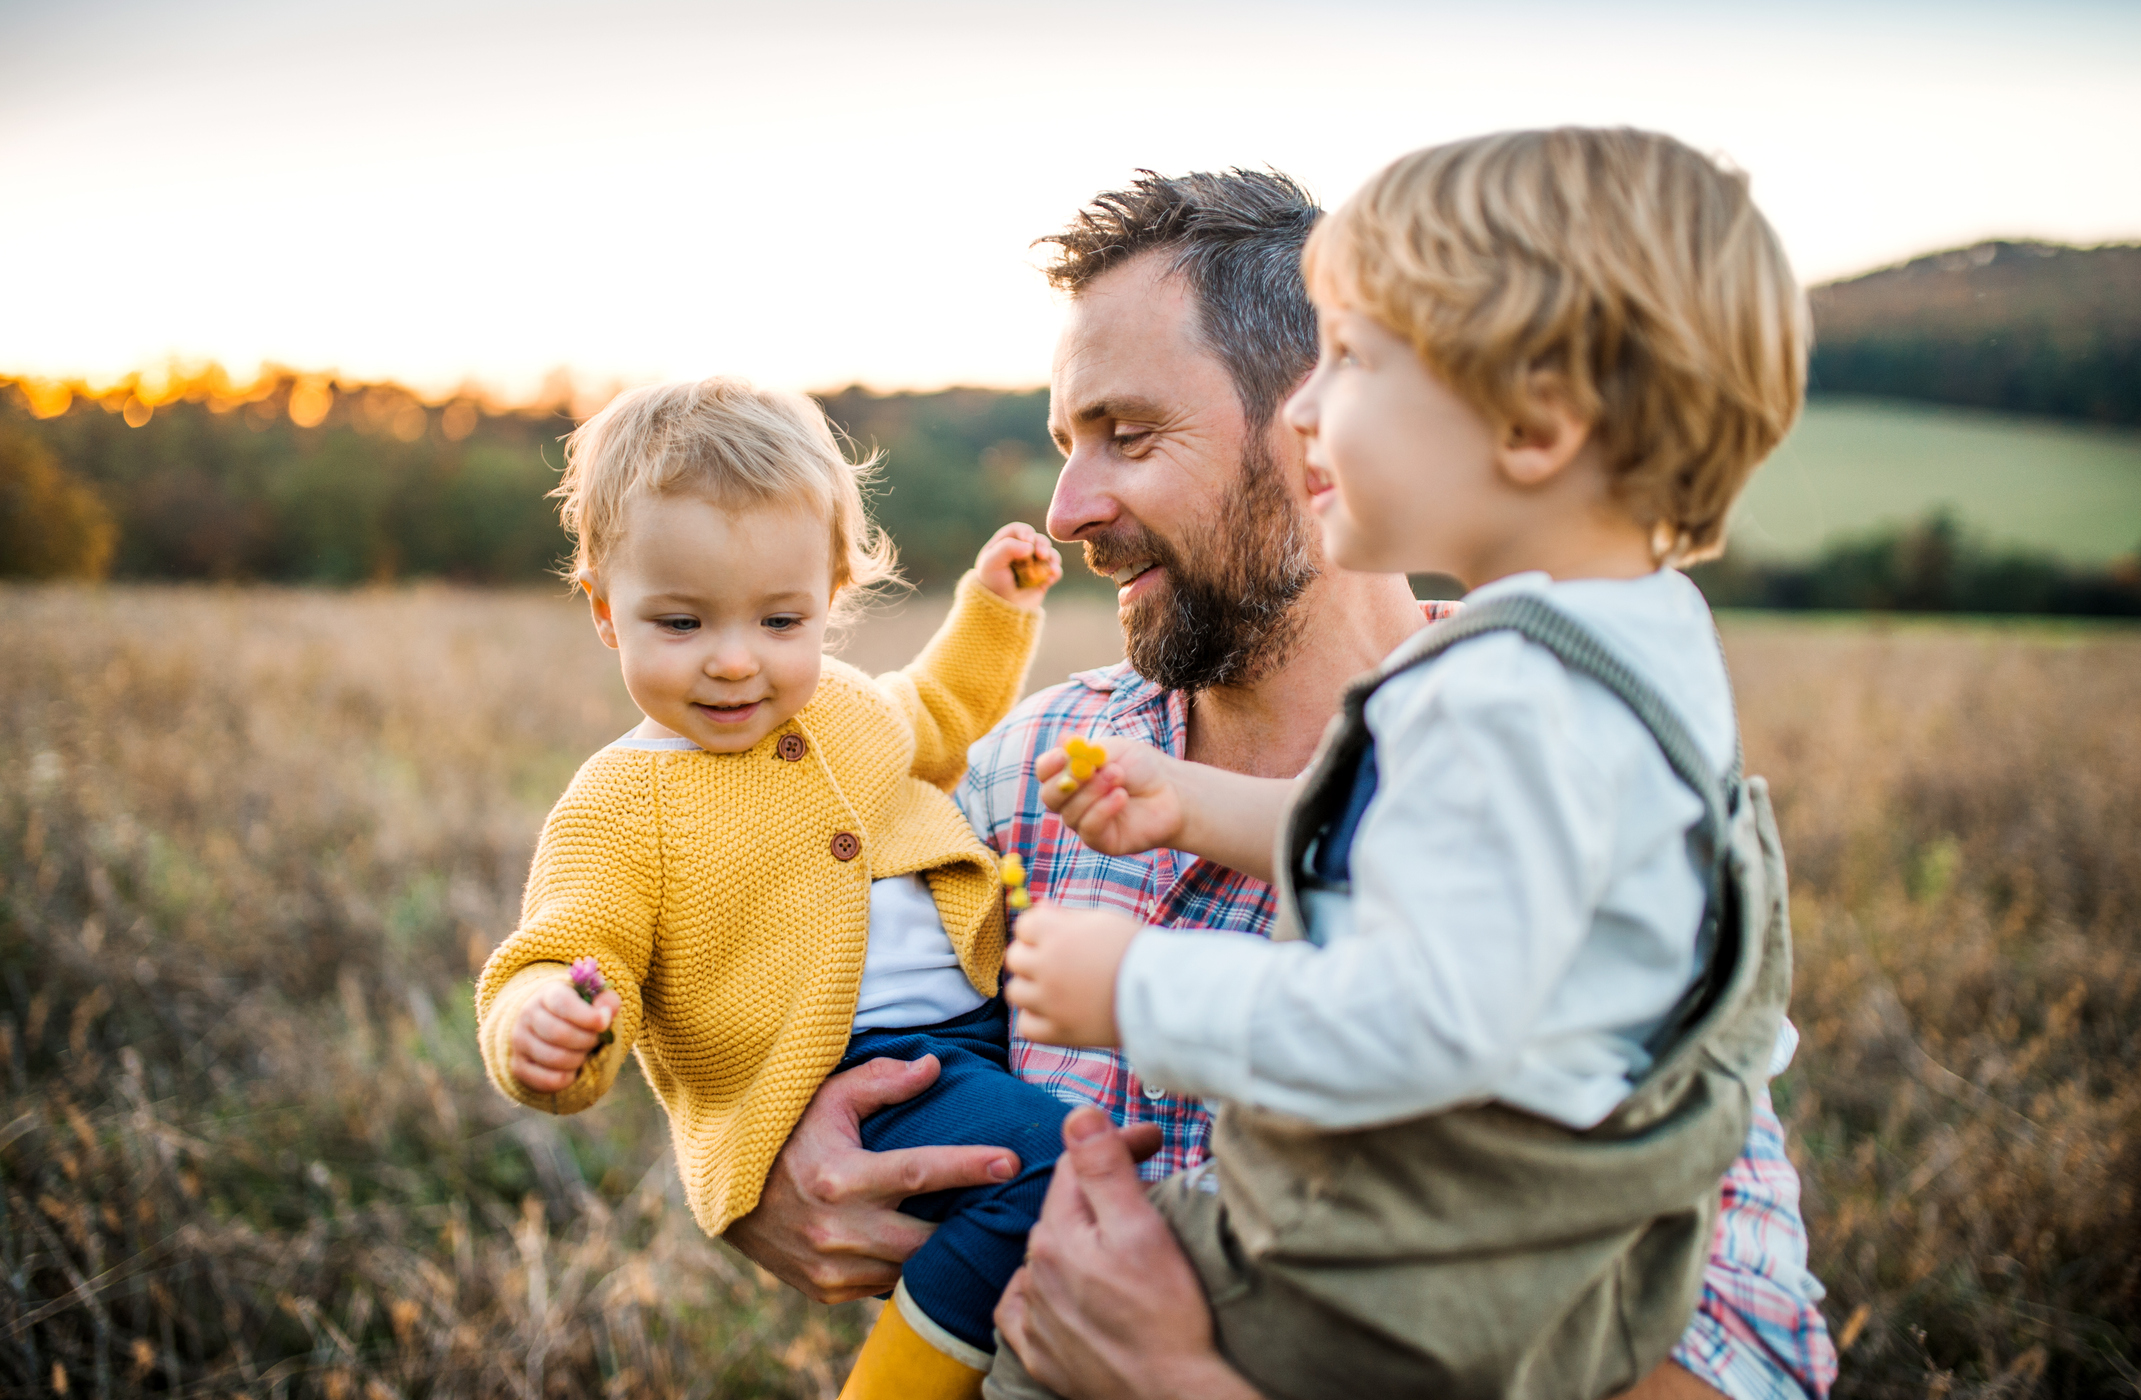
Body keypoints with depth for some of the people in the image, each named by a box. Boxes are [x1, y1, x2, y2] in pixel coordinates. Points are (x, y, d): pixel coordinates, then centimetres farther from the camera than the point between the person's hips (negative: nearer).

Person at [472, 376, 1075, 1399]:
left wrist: (993, 609, 25)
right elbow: (565, 966, -14)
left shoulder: (846, 706, 12)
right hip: (845, 1086, -8)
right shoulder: (617, 810, -8)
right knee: (1044, 1157, -27)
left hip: (983, 1016, 8)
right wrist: (547, 1026, -37)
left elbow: (937, 727, 34)